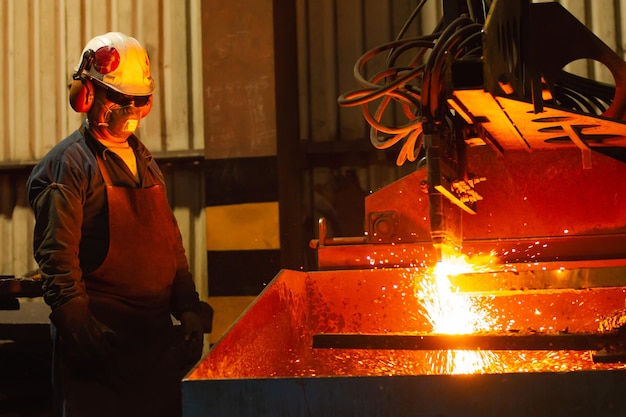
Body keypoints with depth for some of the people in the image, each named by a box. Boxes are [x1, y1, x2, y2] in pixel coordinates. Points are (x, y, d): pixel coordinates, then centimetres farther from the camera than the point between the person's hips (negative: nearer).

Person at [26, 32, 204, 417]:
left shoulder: (144, 161, 16)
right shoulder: (69, 164, -8)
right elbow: (56, 257, -15)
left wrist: (189, 308, 13)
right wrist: (77, 325, -21)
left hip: (158, 332, 8)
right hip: (101, 338, -7)